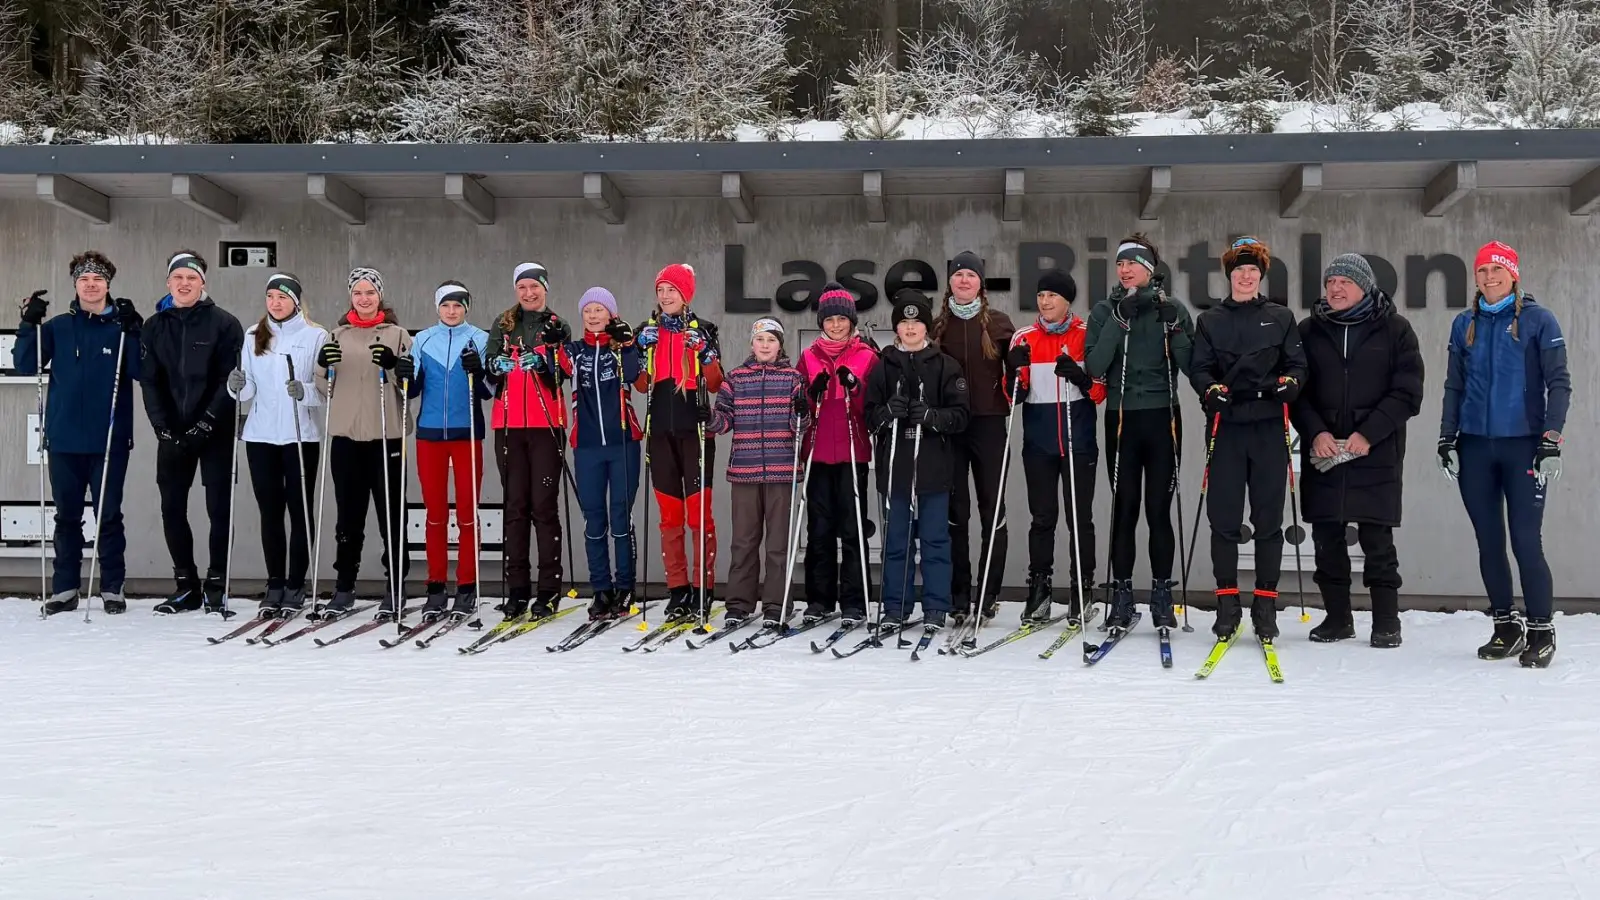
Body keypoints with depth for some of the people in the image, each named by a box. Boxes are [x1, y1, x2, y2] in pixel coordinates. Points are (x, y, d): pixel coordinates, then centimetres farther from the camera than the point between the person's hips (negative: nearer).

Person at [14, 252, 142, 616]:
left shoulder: (122, 325, 1)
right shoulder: (57, 327, 7)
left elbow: (141, 373, -8)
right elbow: (25, 366, 3)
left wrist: (133, 333, -20)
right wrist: (29, 325, -8)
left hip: (109, 439, -2)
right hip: (64, 439, 2)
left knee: (108, 515, 3)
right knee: (67, 515, 8)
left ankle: (112, 588, 11)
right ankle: (65, 588, 15)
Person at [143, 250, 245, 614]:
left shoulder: (225, 324, -2)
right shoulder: (155, 327, 9)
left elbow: (230, 379, -8)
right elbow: (149, 381, 5)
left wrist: (205, 424, -15)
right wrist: (164, 427, -8)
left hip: (216, 433, -4)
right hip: (172, 434, 4)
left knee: (219, 508, -2)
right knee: (172, 508, 5)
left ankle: (216, 587, 7)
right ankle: (186, 587, 15)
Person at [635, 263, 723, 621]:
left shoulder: (702, 330, 3)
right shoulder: (648, 331, 11)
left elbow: (715, 385, 0)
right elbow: (641, 384, 9)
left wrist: (705, 352, -15)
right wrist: (642, 350, -6)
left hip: (694, 429, -3)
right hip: (660, 430, 3)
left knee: (699, 510, -6)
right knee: (669, 512, 4)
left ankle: (703, 588, -1)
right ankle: (677, 588, 9)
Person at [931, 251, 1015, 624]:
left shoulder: (998, 322, 5)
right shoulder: (938, 324, 9)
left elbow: (1014, 367, 7)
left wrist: (1012, 390, -13)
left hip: (988, 422, -1)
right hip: (947, 425, 1)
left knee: (992, 506, 0)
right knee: (954, 509, 2)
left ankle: (989, 592, 5)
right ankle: (958, 595, 7)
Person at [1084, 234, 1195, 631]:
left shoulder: (1172, 309, 5)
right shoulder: (1105, 310, 4)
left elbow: (1191, 366, -1)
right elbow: (1096, 366, -9)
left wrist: (1173, 326, -14)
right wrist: (1120, 318, -15)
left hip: (1163, 419, 0)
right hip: (1122, 420, 0)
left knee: (1159, 510, 1)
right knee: (1124, 510, 2)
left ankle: (1162, 596, 9)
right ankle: (1121, 596, 9)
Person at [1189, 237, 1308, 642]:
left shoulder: (1281, 317, 13)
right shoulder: (1210, 321, 13)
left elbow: (1297, 362, 9)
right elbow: (1199, 368, 6)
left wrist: (1290, 381, -13)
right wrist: (1210, 388, -15)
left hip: (1270, 428, 0)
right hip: (1225, 426, 0)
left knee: (1268, 518, 0)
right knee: (1224, 517, -2)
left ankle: (1265, 603, 7)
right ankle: (1227, 602, 7)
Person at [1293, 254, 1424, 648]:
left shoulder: (1394, 329, 3)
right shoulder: (1309, 331, 9)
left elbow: (1407, 393, -2)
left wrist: (1368, 433, -13)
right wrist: (1315, 432, -10)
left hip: (1376, 453, -3)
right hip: (1321, 451, 3)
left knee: (1377, 538, -2)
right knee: (1326, 538, 6)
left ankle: (1386, 621, 8)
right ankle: (1337, 617, 17)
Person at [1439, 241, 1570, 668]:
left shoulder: (1538, 320, -1)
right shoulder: (1465, 324, 11)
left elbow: (1559, 383, -3)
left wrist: (1551, 440, -12)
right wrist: (1447, 438, 8)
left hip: (1523, 445, -4)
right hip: (1475, 447, 4)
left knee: (1526, 541, -7)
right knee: (1489, 542, 7)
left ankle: (1541, 631, 5)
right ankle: (1505, 626, 17)